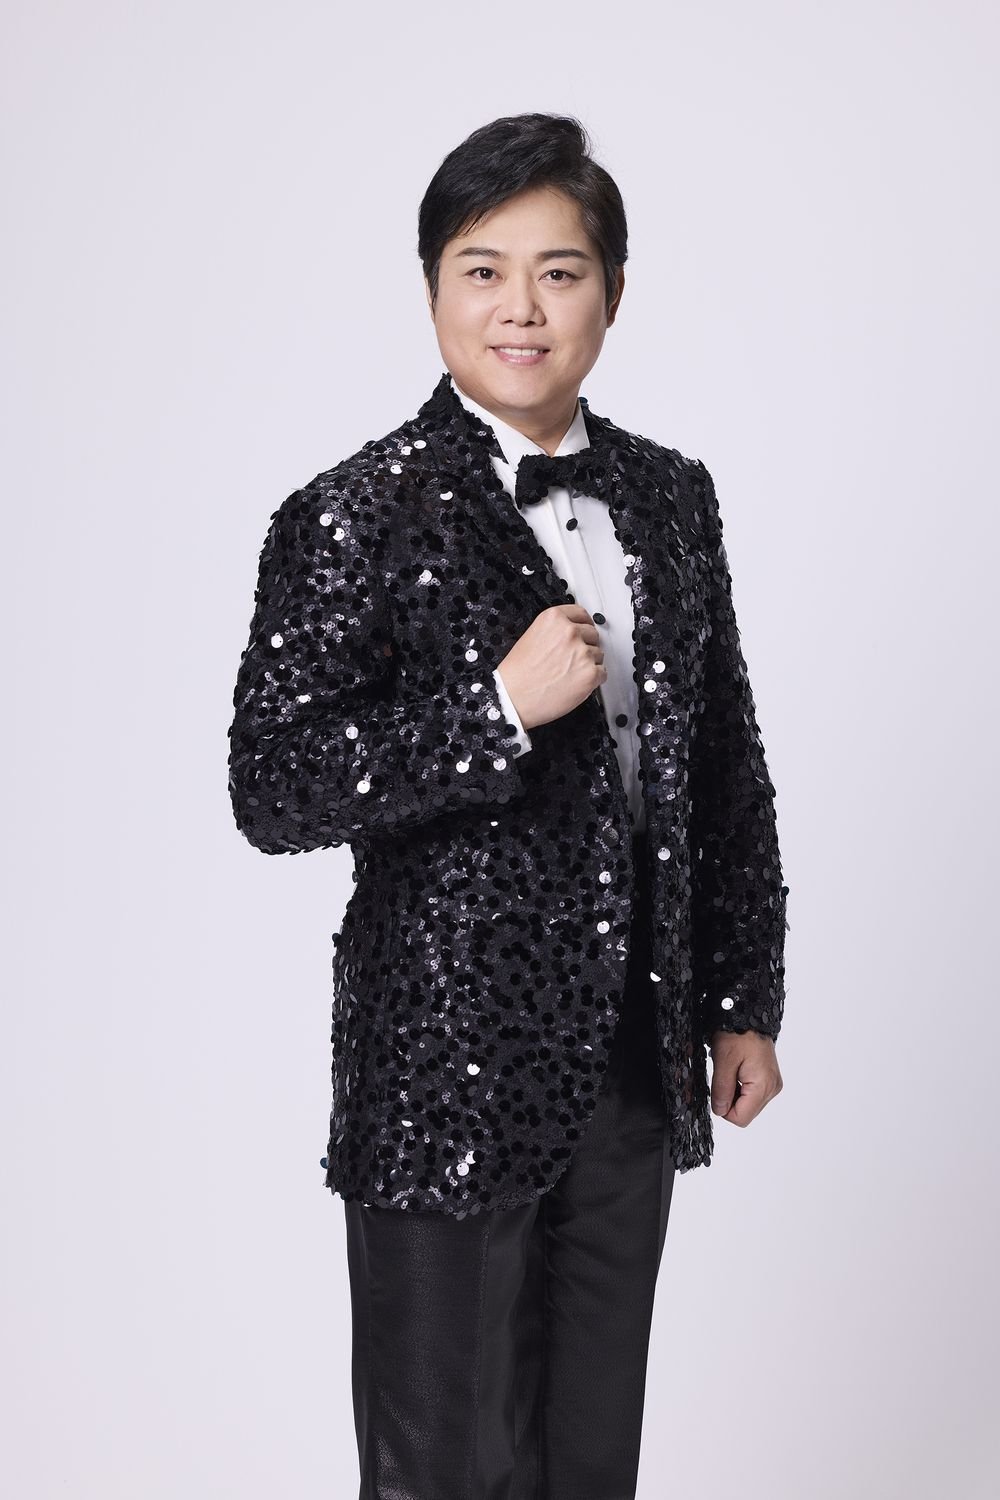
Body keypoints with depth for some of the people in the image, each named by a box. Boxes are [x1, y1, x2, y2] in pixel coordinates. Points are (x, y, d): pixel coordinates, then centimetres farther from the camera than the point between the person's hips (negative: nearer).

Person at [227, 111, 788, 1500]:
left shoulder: (672, 499, 6)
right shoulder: (357, 519, -11)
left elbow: (728, 768, 12)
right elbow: (270, 791, -16)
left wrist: (745, 999, 12)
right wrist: (501, 706, -24)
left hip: (635, 1061, 5)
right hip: (450, 1069, -5)